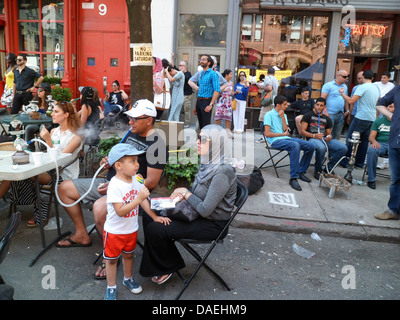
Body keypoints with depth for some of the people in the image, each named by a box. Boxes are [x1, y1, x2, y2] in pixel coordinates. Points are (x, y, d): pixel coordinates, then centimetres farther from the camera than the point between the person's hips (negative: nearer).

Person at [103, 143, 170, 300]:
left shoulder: (136, 179, -8)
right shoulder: (115, 185, -28)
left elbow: (143, 199, 4)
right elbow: (120, 211, -32)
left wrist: (154, 216, 3)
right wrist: (139, 198, -37)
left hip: (131, 229, 6)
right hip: (114, 231, -6)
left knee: (128, 254, 25)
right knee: (112, 259, 14)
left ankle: (128, 279, 48)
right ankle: (111, 287, 34)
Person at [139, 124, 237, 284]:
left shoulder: (222, 174, -27)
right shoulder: (208, 164, 2)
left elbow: (205, 210, -27)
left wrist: (185, 193, -14)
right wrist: (182, 194, -5)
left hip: (213, 225, -9)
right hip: (197, 213, 9)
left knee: (154, 230, -16)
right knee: (149, 216, 4)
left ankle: (169, 267, 12)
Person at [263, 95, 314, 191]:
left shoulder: (284, 115, 20)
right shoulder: (269, 115, -2)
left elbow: (286, 131, 7)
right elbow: (267, 134, -11)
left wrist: (283, 117, -2)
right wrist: (283, 134, -2)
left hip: (286, 138, 7)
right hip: (275, 141, -7)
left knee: (310, 146, -9)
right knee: (295, 145, -36)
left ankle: (301, 172, 3)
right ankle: (293, 178, -35)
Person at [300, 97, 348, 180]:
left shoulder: (327, 119, 26)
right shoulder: (308, 115, 11)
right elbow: (302, 131, 1)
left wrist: (329, 137, -2)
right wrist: (314, 136, -15)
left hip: (325, 139, 5)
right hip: (312, 139, -5)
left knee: (343, 148, -21)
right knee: (321, 148, -41)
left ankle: (329, 168, -6)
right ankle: (318, 171, -17)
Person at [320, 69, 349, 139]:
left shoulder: (345, 87, 16)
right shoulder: (328, 85, -5)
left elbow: (346, 100, 23)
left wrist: (347, 111, 11)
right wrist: (325, 112, -17)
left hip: (341, 115, 7)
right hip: (330, 114, -6)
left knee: (337, 136, 11)